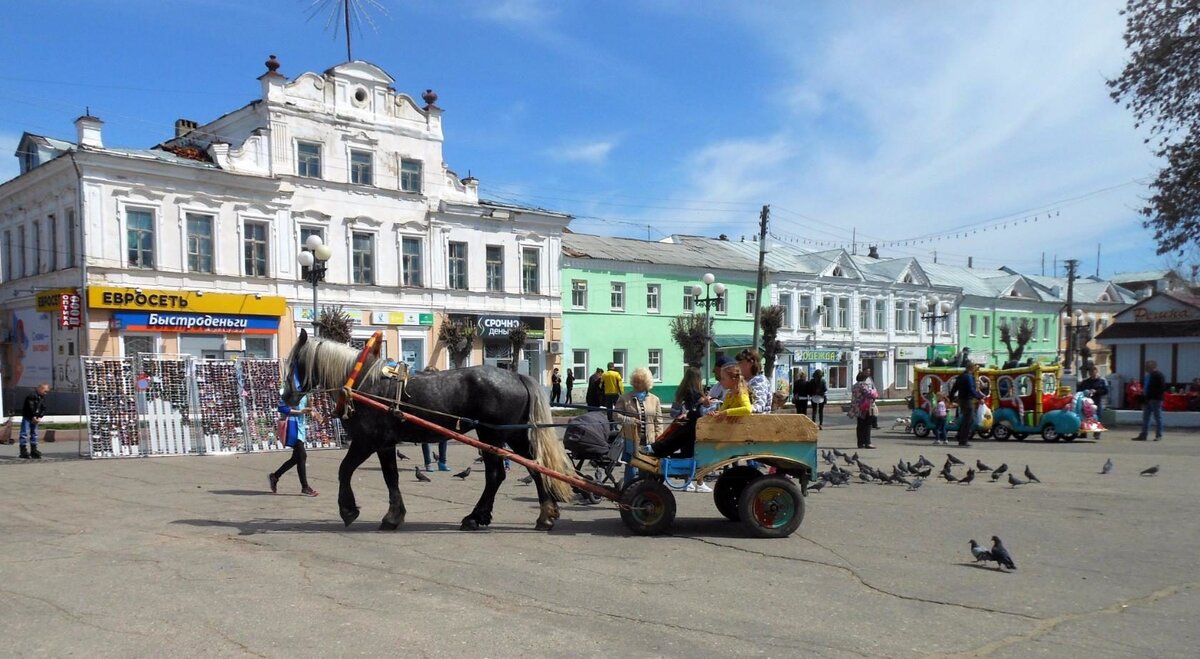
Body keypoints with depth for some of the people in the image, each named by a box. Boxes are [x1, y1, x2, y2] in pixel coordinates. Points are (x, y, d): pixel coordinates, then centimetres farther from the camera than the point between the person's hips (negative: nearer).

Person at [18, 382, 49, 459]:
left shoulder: (43, 398, 7)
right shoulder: (32, 396, -18)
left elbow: (43, 409, 6)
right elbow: (30, 407, -21)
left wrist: (39, 417, -7)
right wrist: (33, 417, -15)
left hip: (35, 419, 8)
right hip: (27, 417, -8)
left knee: (34, 434, 10)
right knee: (25, 433, -6)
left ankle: (33, 450, 15)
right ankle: (23, 451, -5)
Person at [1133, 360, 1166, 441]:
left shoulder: (1159, 375, -9)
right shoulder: (1146, 376, 14)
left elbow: (1162, 388, -14)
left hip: (1155, 400, -8)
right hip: (1147, 400, 8)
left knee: (1158, 418, 1)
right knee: (1145, 418, 8)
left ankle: (1158, 435, 8)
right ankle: (1143, 435, 11)